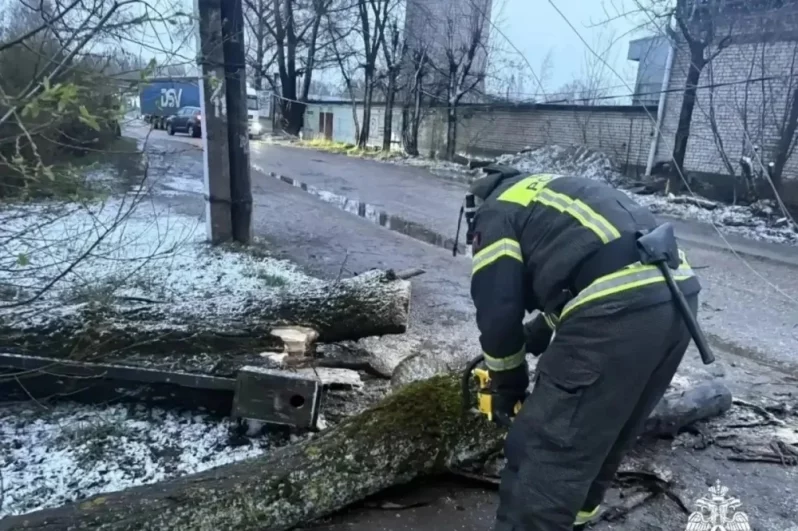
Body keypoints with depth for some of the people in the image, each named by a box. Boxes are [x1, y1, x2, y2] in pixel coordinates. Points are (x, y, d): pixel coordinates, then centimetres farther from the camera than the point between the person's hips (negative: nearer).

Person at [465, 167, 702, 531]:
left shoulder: (496, 214, 11)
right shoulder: (553, 194, 34)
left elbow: (498, 310, 3)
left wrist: (507, 384, 17)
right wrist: (531, 341, 39)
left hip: (619, 309, -9)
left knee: (547, 449, 0)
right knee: (606, 428, 27)